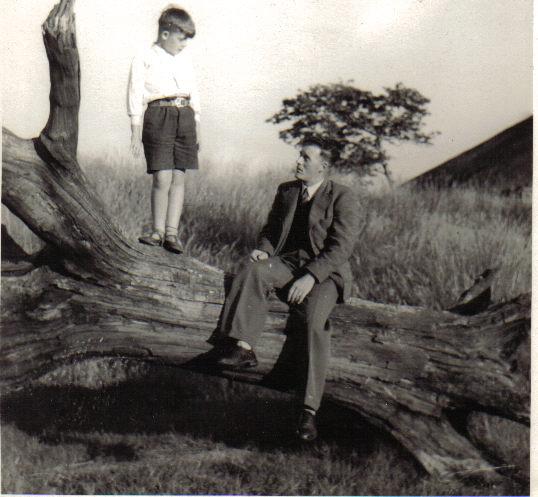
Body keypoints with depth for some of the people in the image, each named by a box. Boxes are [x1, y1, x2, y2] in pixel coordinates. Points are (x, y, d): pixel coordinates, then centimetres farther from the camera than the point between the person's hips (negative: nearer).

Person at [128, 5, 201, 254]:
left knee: (179, 178, 1)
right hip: (159, 117, -5)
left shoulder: (185, 58, 16)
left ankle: (172, 232, 4)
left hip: (185, 118, 5)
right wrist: (136, 133, -6)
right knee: (162, 178, -10)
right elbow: (135, 97, -2)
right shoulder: (144, 60, 0)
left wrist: (197, 128, 18)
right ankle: (158, 231, 2)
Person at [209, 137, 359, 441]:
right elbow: (271, 230, 22)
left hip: (326, 270, -5)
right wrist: (264, 250, -3)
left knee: (314, 317, -32)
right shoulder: (286, 191, 16)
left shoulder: (343, 198, -4)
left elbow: (342, 247, -13)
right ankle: (243, 347, -37)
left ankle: (309, 409, -33)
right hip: (288, 262, 5)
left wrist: (311, 276, -25)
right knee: (254, 271, -29)